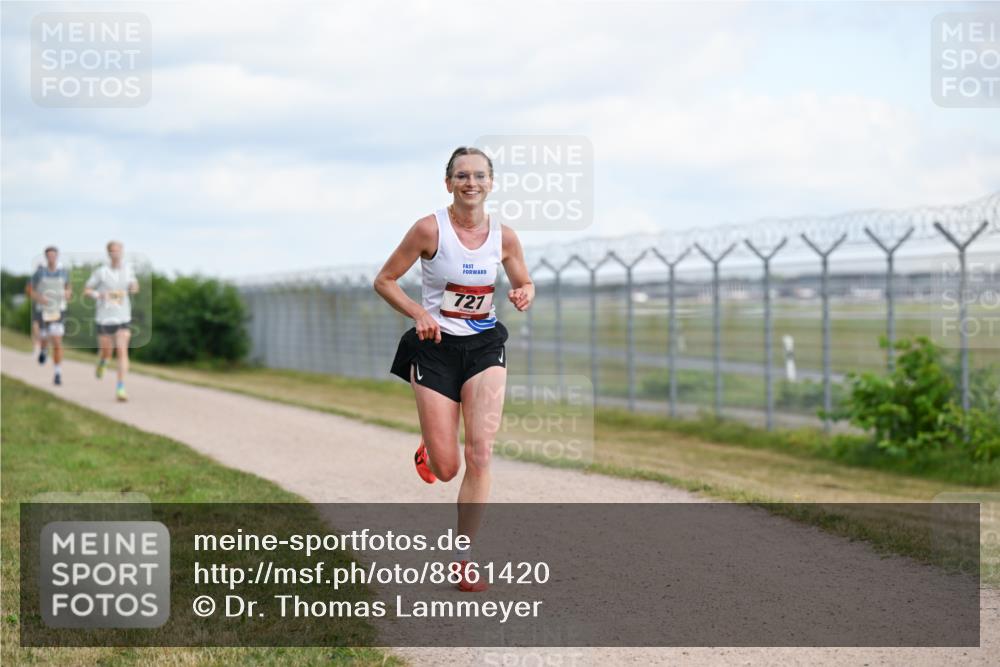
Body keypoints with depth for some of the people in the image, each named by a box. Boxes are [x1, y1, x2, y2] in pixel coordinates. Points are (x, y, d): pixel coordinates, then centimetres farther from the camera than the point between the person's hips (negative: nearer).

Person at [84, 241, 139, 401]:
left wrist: (134, 286, -6)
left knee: (122, 351, -12)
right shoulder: (101, 272, -5)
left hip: (123, 318, 1)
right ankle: (101, 362, 47)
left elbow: (134, 289, 17)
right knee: (106, 351, 8)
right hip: (104, 318, -1)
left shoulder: (128, 269, 4)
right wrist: (98, 294, -17)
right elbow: (87, 290, 2)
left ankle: (121, 388, -12)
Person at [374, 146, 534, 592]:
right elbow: (384, 281, -4)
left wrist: (524, 295, -10)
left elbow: (524, 284, 15)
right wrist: (419, 314, -19)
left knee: (480, 456, -11)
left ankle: (464, 559, 1)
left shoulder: (504, 237, -1)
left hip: (485, 347, 2)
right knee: (445, 468, -2)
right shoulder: (430, 229, -11)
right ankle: (427, 451, 38)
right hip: (437, 348, -2)